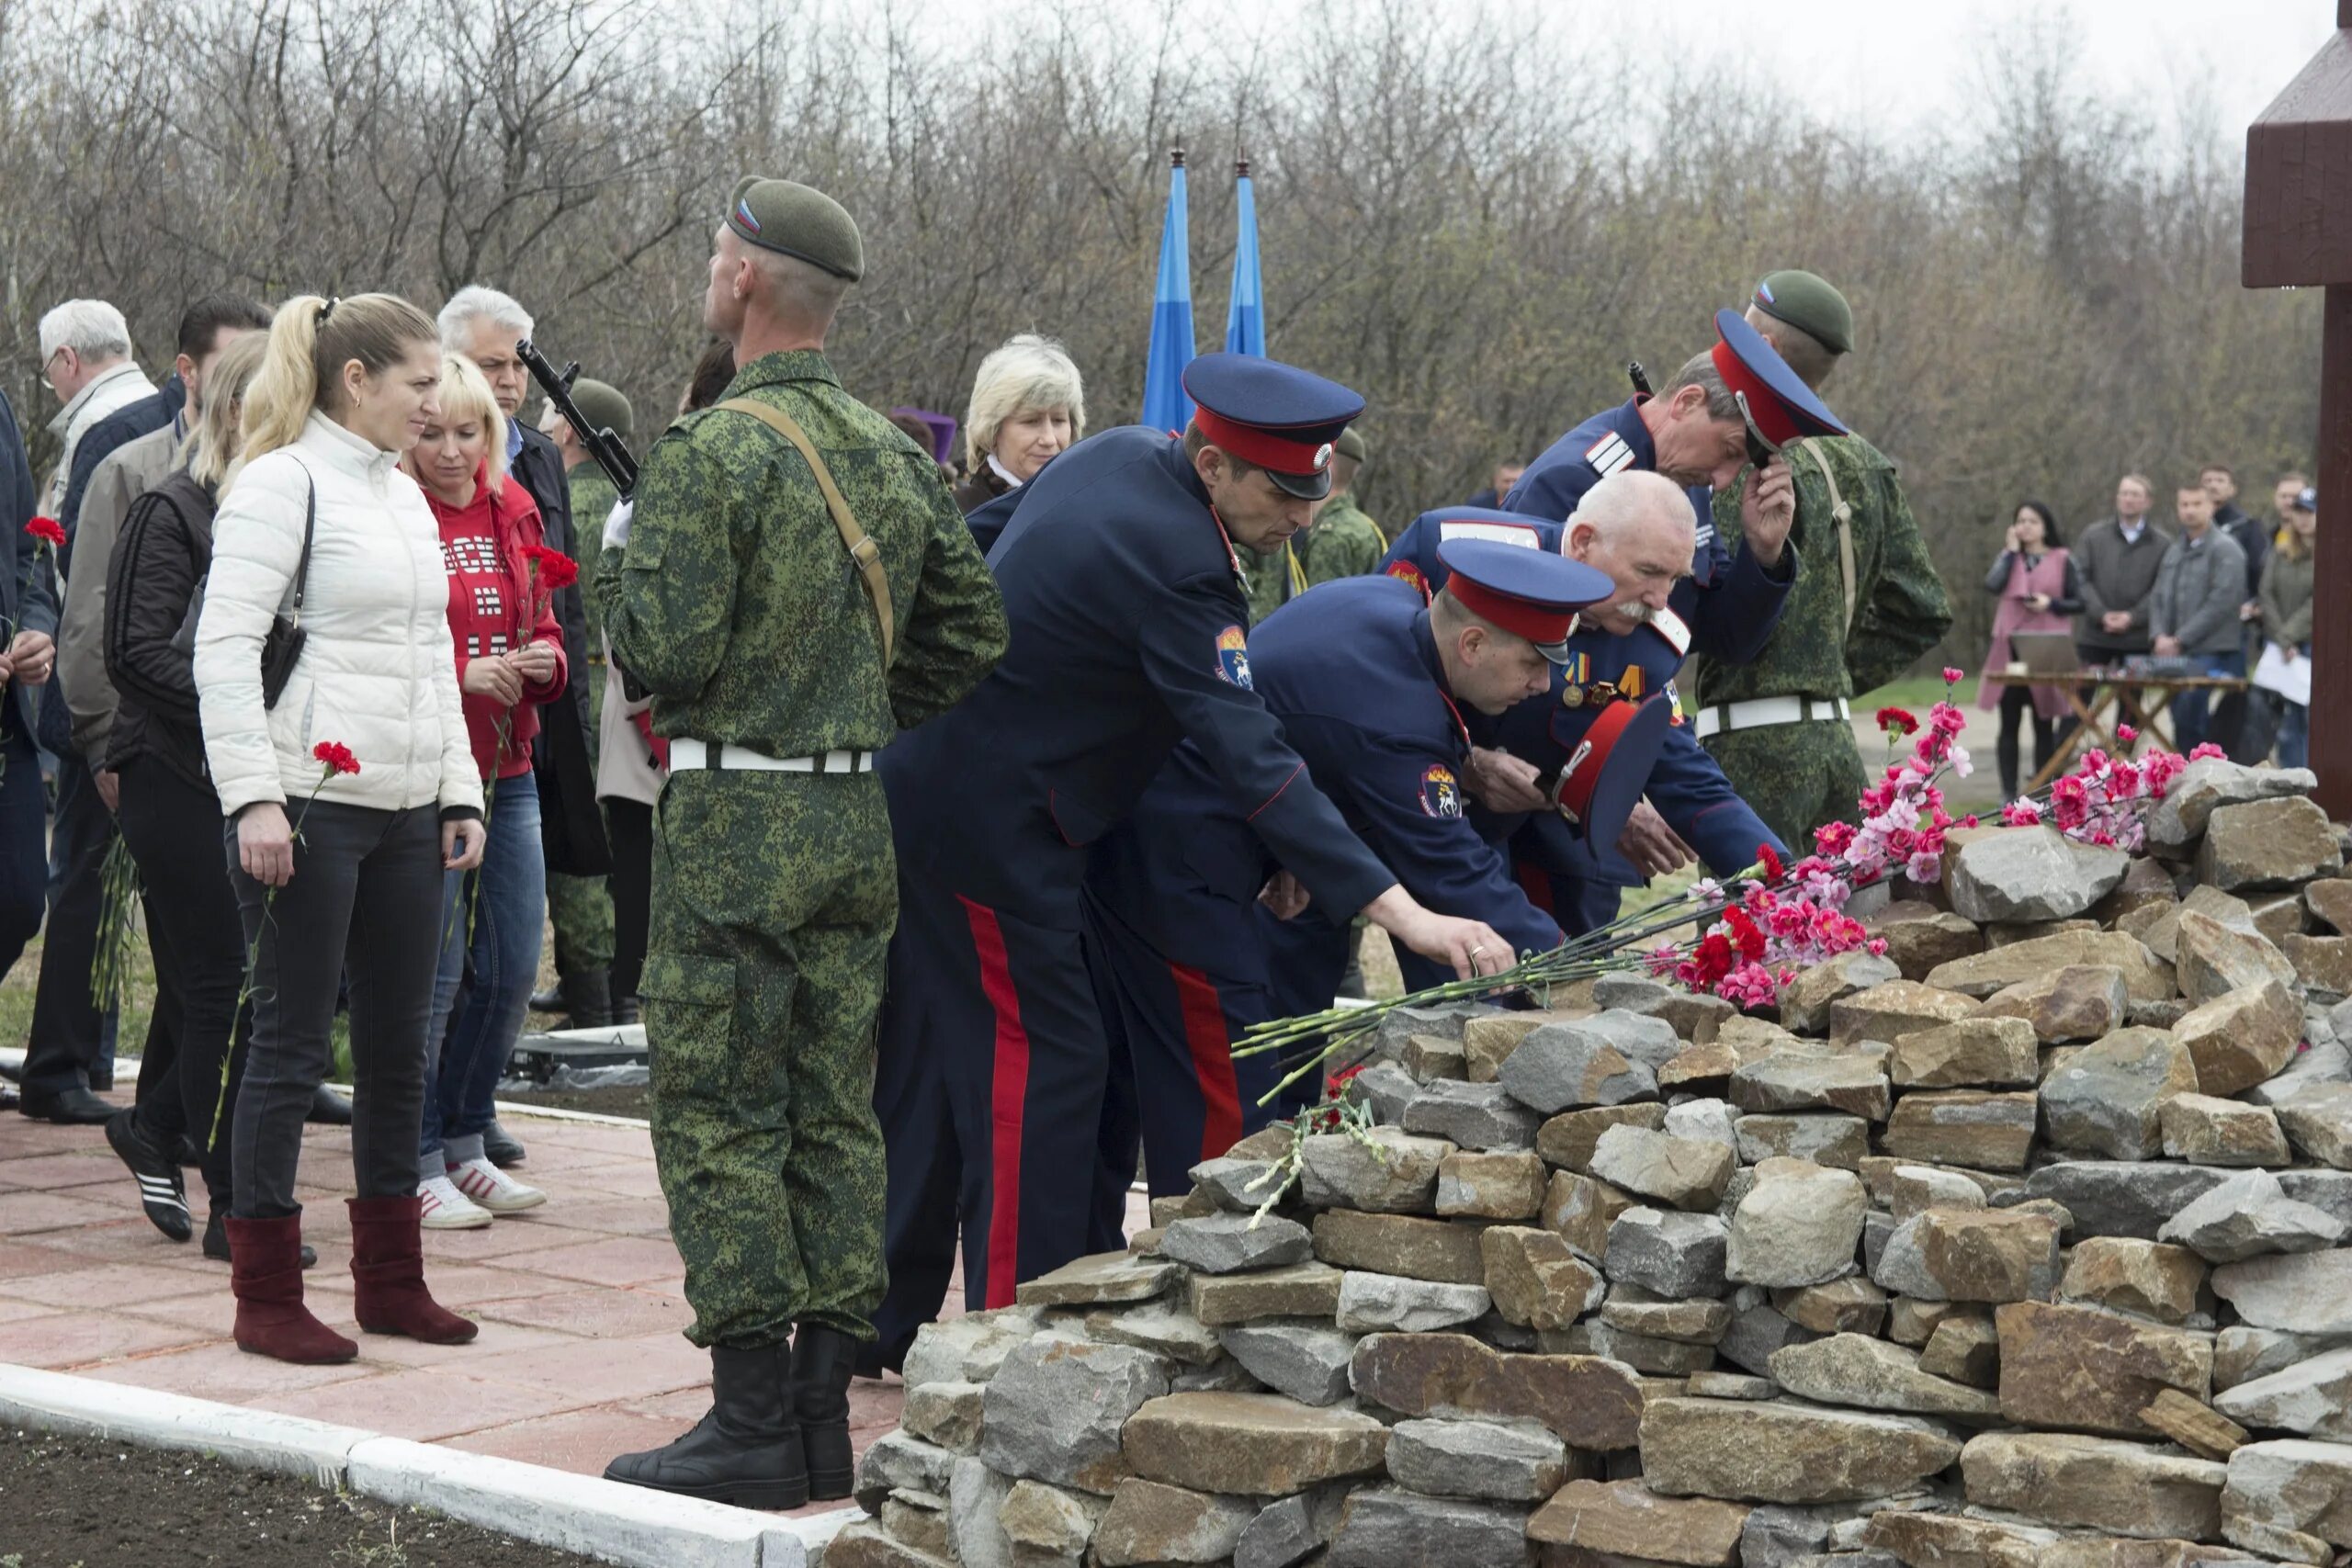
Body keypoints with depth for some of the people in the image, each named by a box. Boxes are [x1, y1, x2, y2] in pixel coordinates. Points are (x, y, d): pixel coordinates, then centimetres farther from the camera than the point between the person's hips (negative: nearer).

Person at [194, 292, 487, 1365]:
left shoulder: (405, 494, 18)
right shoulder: (282, 484, -8)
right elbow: (224, 648, -14)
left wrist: (460, 791, 16)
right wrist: (253, 798, -20)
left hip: (406, 810, 8)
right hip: (310, 803, -8)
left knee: (398, 1043, 10)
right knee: (293, 1044, -3)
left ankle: (389, 1281, 20)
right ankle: (265, 1298, 5)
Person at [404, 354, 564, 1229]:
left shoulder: (513, 512, 11)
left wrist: (545, 660, -4)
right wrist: (458, 675, -22)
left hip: (509, 770, 7)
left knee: (514, 969, 9)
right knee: (433, 970, -5)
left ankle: (464, 1145, 24)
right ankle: (416, 1165, 7)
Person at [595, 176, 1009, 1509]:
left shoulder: (711, 452, -13)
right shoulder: (896, 454, 9)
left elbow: (665, 650, -17)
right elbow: (975, 628, 12)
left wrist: (621, 555, 2)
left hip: (735, 822, -7)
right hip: (859, 821, 7)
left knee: (719, 1116, -1)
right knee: (834, 1112, 11)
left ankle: (754, 1422, -1)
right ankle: (825, 1410, 15)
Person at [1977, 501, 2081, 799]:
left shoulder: (2062, 560, 5)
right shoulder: (2008, 557, 12)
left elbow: (2078, 602, 4)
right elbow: (1992, 585, -7)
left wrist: (2051, 604, -12)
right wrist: (2011, 551, -3)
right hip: (2010, 648, 2)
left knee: (2044, 723, 3)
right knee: (2009, 723, 2)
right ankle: (2008, 791, 5)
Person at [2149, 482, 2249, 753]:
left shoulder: (2225, 549, -4)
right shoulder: (2173, 551, 19)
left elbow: (2221, 603, -12)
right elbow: (2158, 597, 18)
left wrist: (2181, 639, -12)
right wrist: (2160, 635, -1)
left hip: (2211, 652, -7)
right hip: (2174, 653, 7)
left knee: (2189, 719, -16)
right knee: (2182, 722, 5)